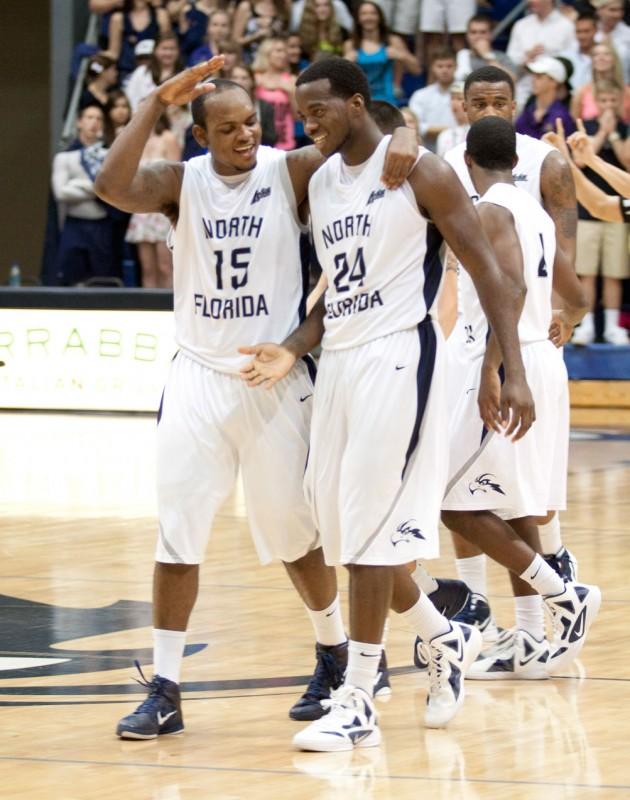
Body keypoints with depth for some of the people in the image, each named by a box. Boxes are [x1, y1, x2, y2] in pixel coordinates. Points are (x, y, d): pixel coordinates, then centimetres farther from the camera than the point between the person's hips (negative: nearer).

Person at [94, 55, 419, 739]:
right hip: (198, 374, 2)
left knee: (294, 530, 8)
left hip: (275, 379, -1)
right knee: (176, 534, -2)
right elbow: (113, 186, -21)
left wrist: (403, 140, -34)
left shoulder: (292, 171, -6)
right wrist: (157, 101, -23)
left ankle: (336, 656, 31)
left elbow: (370, 139, -10)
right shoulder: (180, 182, -1)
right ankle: (165, 691, 3)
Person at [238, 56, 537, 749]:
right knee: (337, 526, 9)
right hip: (339, 360, 8)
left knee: (368, 529, -11)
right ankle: (445, 639, 31)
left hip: (398, 356, -8)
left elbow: (487, 272, -8)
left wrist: (514, 372, -15)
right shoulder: (320, 183, 13)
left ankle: (358, 703, -8)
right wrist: (293, 350, 3)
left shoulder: (418, 172, -8)